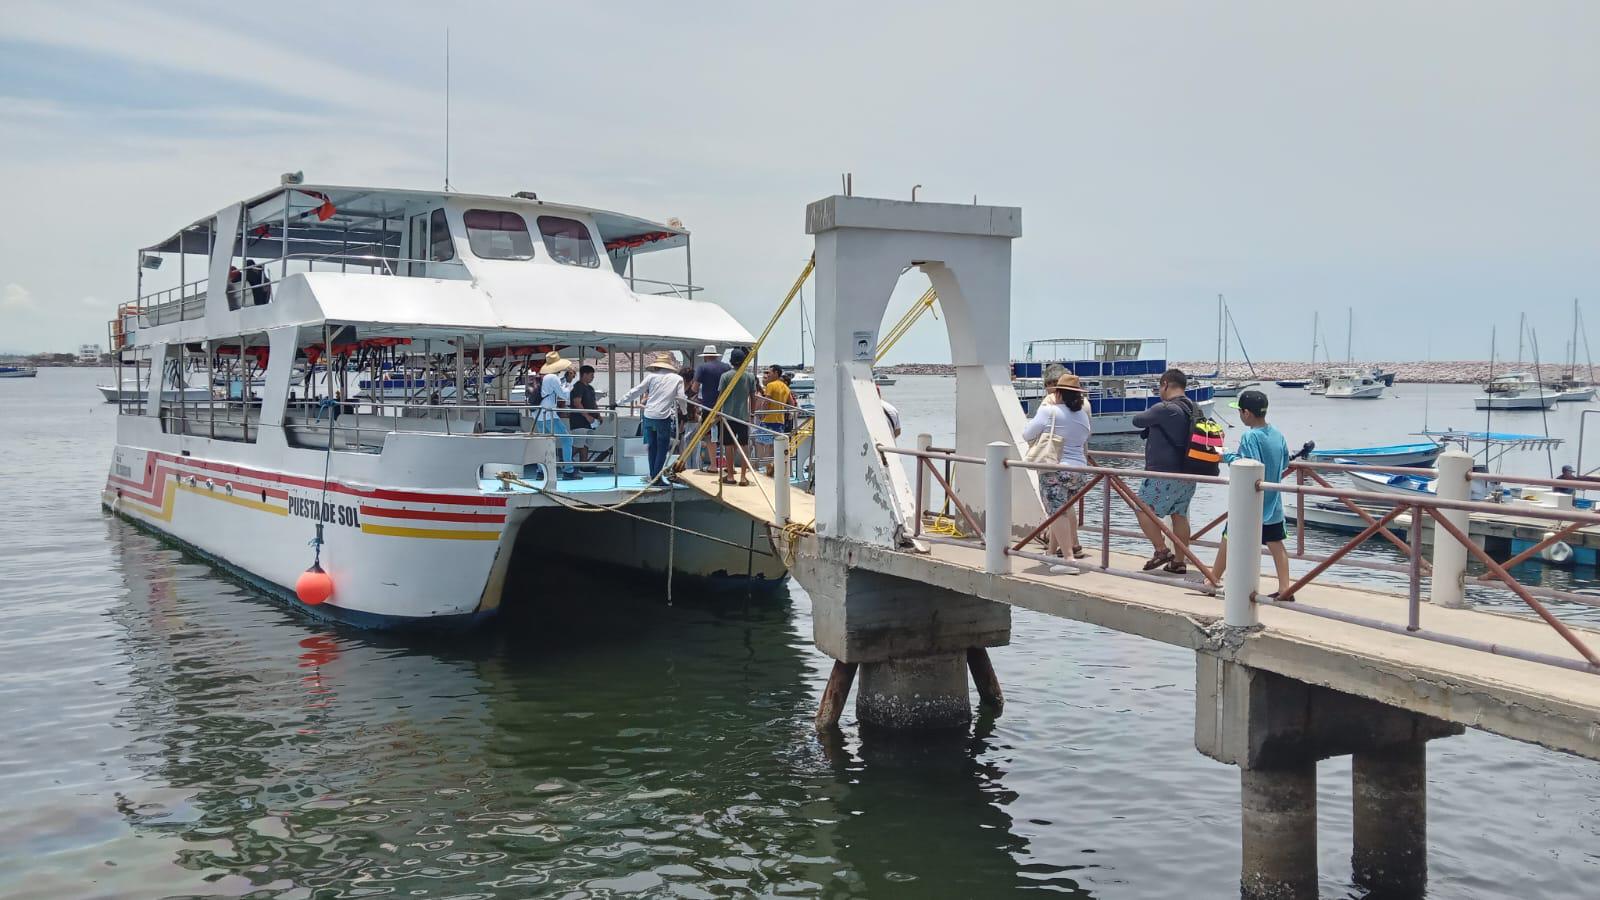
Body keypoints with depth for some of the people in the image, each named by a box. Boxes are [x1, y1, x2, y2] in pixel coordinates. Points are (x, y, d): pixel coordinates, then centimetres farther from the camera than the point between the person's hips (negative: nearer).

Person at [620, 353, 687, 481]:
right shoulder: (677, 378, 4)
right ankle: (657, 478, -2)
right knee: (662, 449, 3)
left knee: (652, 447, 14)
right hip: (663, 417, -3)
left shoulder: (652, 376, 5)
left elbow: (636, 391, 6)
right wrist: (684, 412, 20)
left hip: (649, 416, 3)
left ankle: (653, 476, 19)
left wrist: (622, 401, 17)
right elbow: (681, 398, 1)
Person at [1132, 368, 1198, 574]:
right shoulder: (1194, 409, 11)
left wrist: (1148, 426, 17)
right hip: (1188, 473, 9)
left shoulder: (1165, 409, -16)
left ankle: (1162, 551, -1)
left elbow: (1137, 421, -5)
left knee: (1144, 510, 2)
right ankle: (1179, 562, 15)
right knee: (1180, 515, 12)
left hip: (1164, 473, -8)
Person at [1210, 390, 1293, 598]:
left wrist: (1227, 457, -15)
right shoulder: (1278, 435, 3)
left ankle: (1213, 580, 20)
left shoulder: (1250, 437, -19)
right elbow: (1285, 463, 13)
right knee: (1276, 544, 9)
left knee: (1229, 539, 9)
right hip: (1273, 504, 6)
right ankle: (1284, 588, 6)